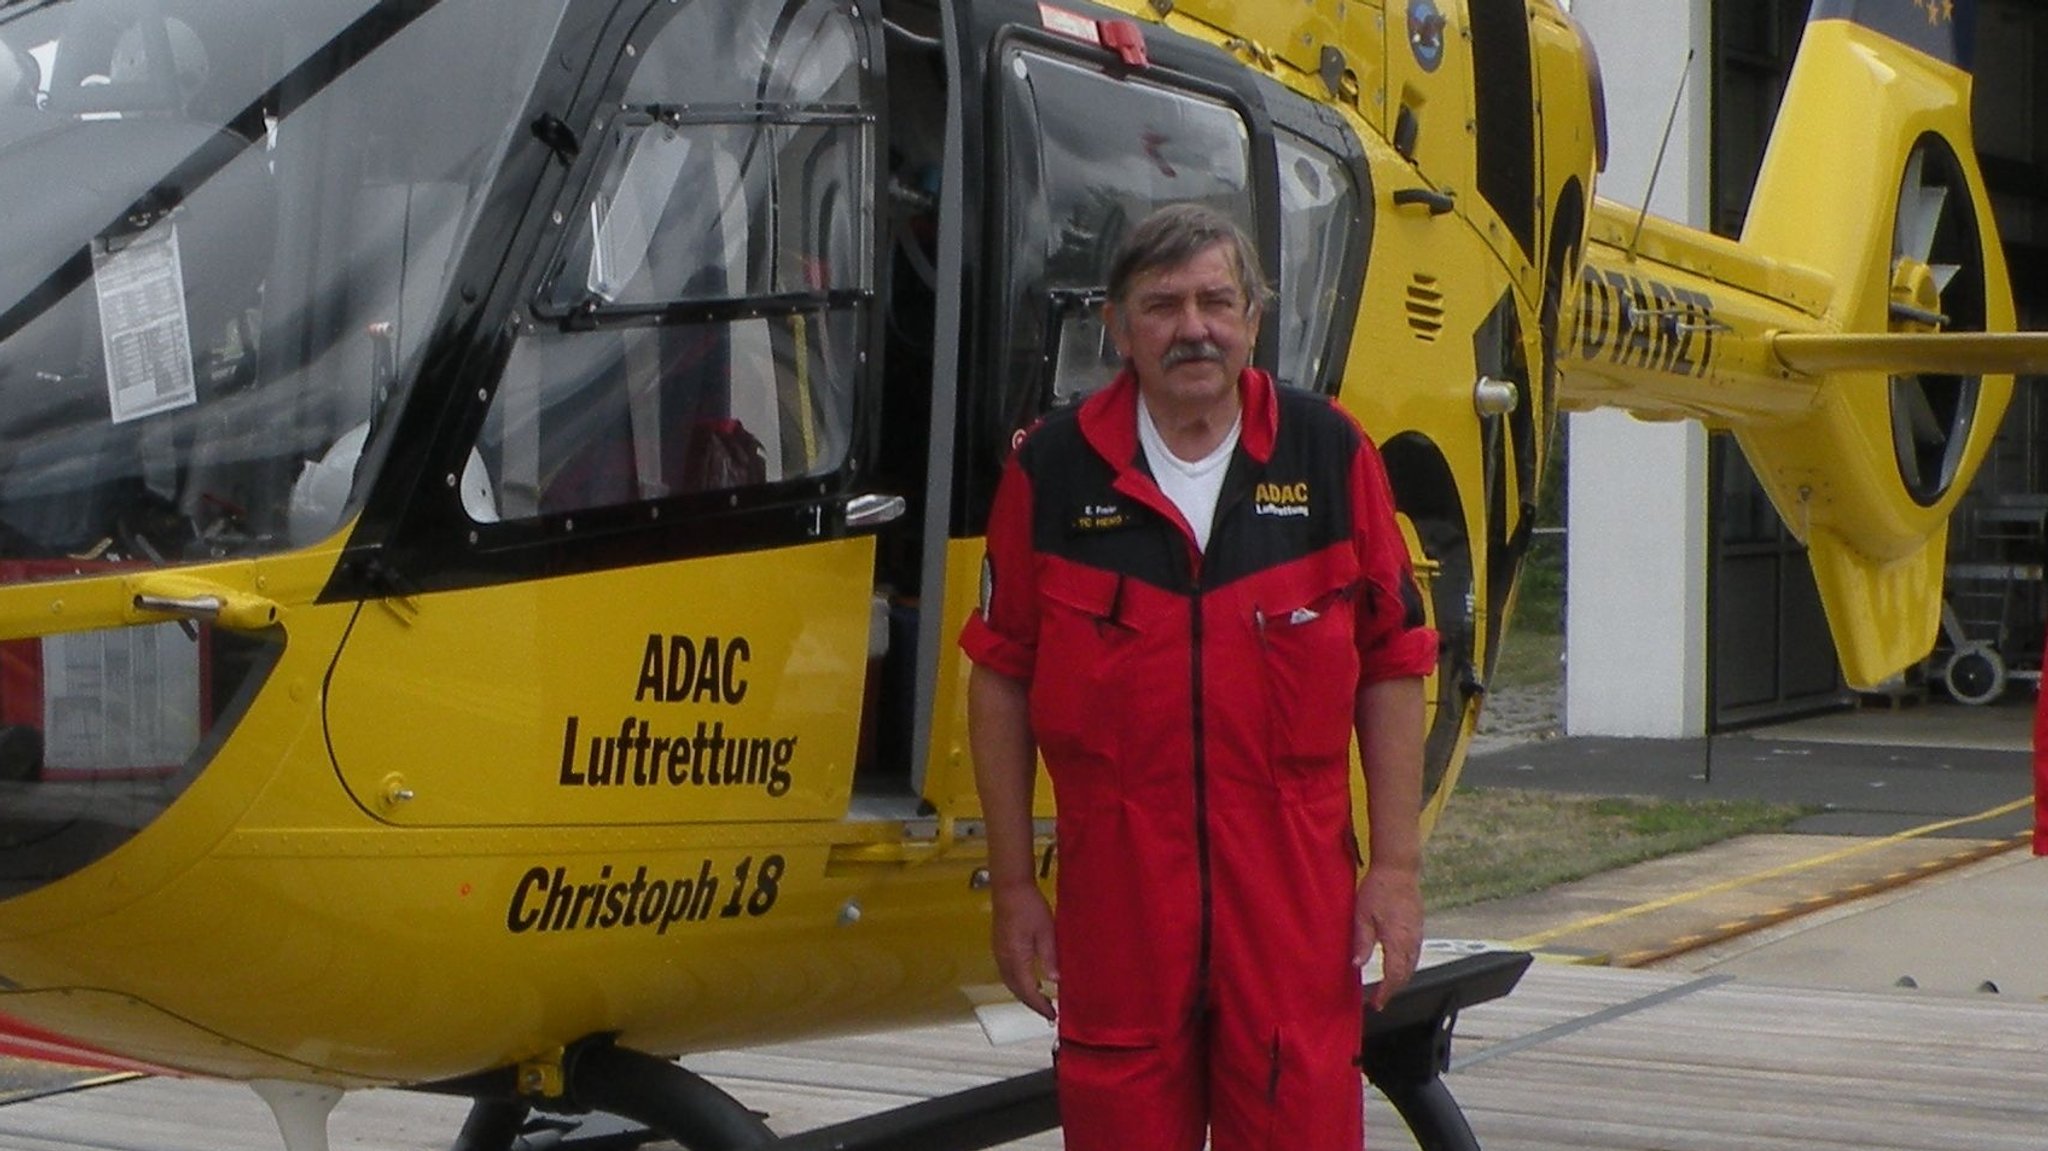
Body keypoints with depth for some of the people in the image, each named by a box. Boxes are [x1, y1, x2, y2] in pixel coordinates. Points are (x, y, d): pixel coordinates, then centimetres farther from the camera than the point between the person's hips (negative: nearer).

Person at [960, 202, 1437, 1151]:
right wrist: (1012, 884, 3)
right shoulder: (1052, 468, 2)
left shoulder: (1329, 455, 3)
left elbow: (1392, 671, 5)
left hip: (1295, 893, 0)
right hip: (1115, 887, 0)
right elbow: (1001, 681, 5)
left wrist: (1396, 867, 1)